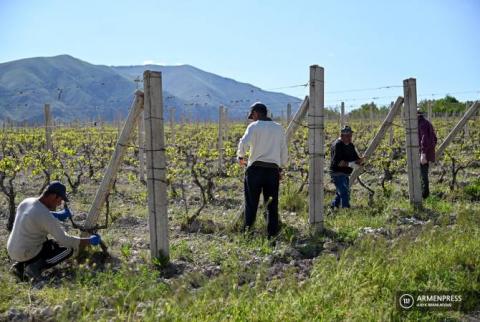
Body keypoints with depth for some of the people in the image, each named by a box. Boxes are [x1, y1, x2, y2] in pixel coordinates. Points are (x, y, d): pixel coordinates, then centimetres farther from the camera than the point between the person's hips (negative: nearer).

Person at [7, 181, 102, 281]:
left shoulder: (26, 202, 0)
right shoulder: (46, 217, -24)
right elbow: (65, 240, -20)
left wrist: (58, 215, 14)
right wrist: (90, 241, -9)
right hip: (26, 254, -8)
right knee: (68, 248, -1)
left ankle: (20, 265, 14)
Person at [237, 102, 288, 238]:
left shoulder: (254, 126, -1)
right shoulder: (279, 128, 13)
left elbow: (244, 143, -17)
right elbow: (284, 152, 14)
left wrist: (240, 156, 0)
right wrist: (280, 168, 23)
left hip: (255, 169, -3)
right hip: (273, 170, 3)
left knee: (251, 204, 3)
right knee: (272, 205, 7)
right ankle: (272, 234, 8)